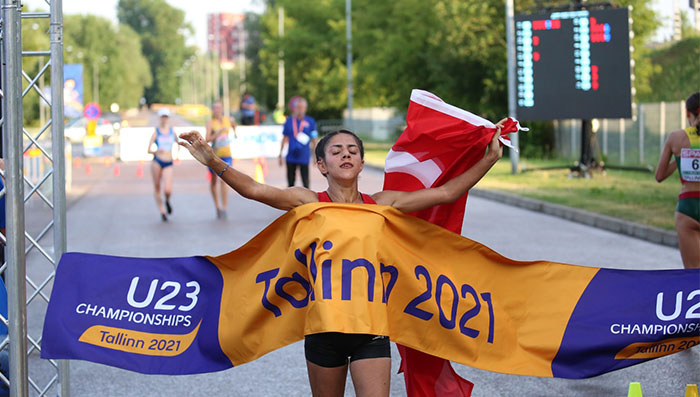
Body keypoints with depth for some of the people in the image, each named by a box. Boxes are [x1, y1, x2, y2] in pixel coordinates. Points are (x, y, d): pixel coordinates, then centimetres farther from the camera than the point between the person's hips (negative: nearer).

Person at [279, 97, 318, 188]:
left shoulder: (310, 121, 0)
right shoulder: (289, 121, 5)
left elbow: (314, 139, 4)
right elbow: (285, 138, 13)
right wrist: (280, 154, 13)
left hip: (304, 157, -2)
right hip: (291, 157, 2)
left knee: (305, 182, -4)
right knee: (291, 181, 9)